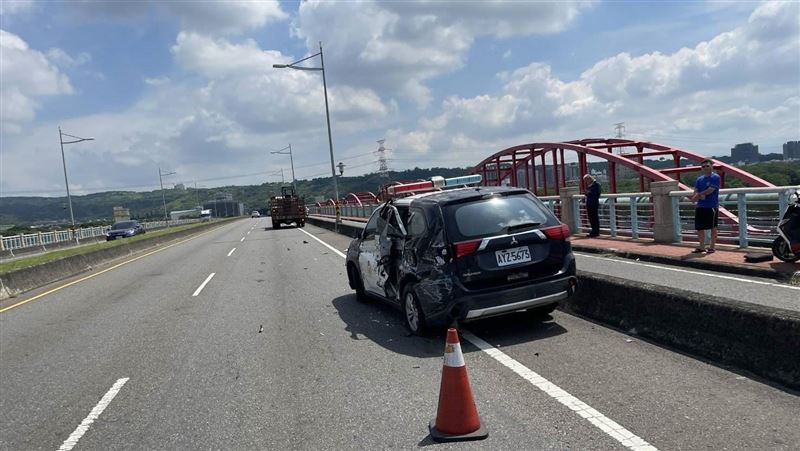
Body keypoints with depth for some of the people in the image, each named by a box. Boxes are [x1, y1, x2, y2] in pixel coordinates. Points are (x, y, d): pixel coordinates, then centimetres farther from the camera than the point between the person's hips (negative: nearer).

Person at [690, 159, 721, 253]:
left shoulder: (715, 177, -6)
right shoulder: (699, 179, 13)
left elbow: (710, 190, -14)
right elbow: (695, 193, 7)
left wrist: (698, 194, -3)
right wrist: (700, 196, -15)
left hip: (712, 207, -6)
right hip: (700, 207, 6)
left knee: (713, 227, 3)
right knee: (699, 228, 8)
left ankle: (712, 247, 10)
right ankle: (701, 247, 18)